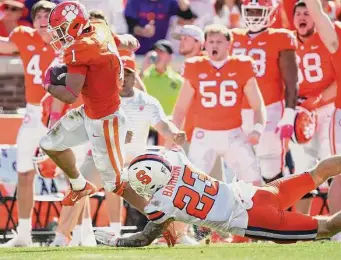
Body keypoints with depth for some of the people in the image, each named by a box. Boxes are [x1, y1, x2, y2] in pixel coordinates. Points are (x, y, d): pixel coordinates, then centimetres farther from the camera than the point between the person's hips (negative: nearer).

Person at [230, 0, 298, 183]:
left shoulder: (279, 40, -4)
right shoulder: (234, 39, 11)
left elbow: (291, 83, -6)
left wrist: (289, 115, -14)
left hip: (268, 111, -5)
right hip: (239, 113, 5)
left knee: (270, 172, -9)